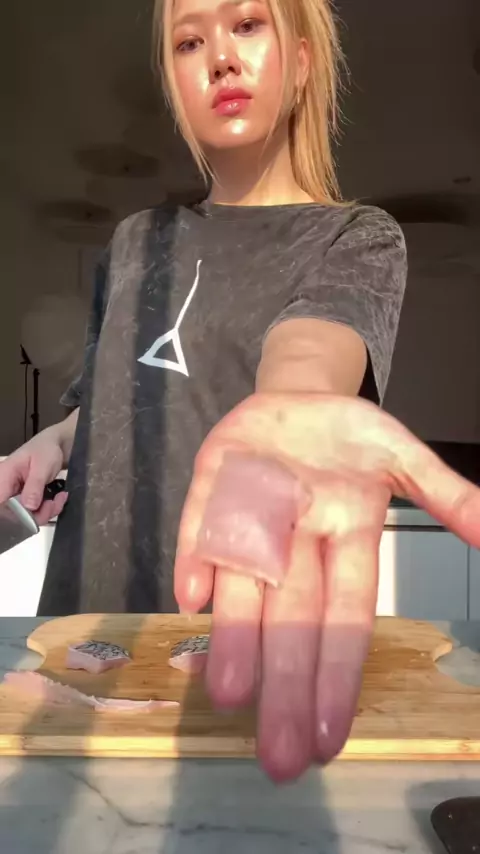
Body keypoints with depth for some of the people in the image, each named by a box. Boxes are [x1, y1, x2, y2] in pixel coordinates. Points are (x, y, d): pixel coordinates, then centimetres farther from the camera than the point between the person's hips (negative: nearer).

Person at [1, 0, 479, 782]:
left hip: (240, 618, -4)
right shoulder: (136, 242, 12)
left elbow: (308, 347, -26)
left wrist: (287, 412, -49)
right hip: (88, 591, 5)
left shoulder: (359, 236, -4)